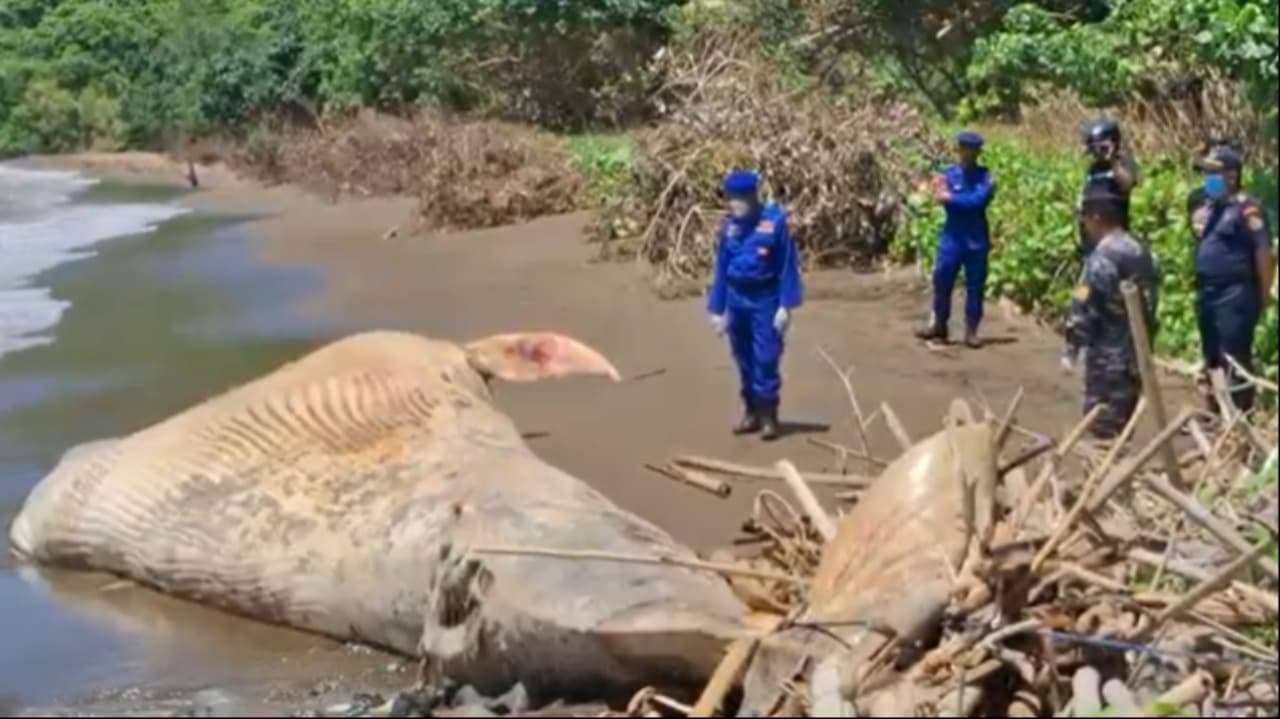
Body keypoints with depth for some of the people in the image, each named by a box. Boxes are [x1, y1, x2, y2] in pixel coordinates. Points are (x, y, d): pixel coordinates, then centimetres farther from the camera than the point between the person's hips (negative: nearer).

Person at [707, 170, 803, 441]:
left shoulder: (775, 221, -11)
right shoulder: (729, 225, 3)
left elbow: (788, 265, -8)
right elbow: (721, 267, 9)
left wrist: (786, 306, -12)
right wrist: (717, 308, 9)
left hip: (765, 299, -5)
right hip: (736, 299, 5)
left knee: (766, 360, -6)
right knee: (744, 360, 11)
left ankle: (769, 416, 4)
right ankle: (751, 413, 23)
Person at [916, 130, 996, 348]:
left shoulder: (985, 176, -2)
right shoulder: (949, 174, 2)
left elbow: (979, 201, -17)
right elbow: (943, 199, -10)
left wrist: (951, 198, -13)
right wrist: (967, 201, -23)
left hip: (976, 240, -1)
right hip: (952, 238, 1)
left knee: (975, 286, 3)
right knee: (942, 281, 4)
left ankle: (971, 331, 10)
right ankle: (939, 325, 18)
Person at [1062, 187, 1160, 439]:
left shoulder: (1102, 257, -17)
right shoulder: (1142, 254, 10)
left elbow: (1084, 307, -18)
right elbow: (1151, 304, 17)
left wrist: (1072, 347, -8)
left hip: (1107, 356, -9)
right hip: (1137, 354, 9)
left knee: (1102, 425, -2)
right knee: (1123, 423, 16)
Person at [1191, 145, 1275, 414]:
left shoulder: (1246, 209, -13)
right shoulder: (1212, 208, 15)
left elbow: (1265, 252, -17)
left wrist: (1264, 293, -15)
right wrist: (1201, 289, 17)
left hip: (1235, 294, -10)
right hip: (1209, 293, 10)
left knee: (1234, 360, -8)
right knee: (1213, 358, 16)